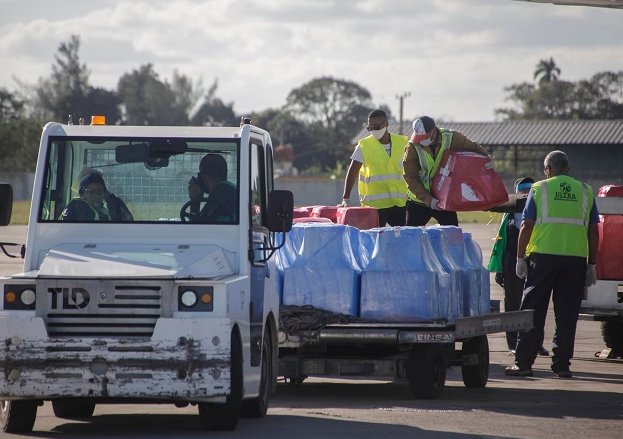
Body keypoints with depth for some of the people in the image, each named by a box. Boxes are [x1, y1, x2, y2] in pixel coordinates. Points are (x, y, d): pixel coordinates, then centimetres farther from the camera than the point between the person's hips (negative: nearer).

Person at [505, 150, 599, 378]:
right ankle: (562, 364, 5)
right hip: (576, 258, 2)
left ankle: (523, 362, 2)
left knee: (533, 311, 4)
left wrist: (520, 258, 4)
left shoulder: (539, 189, 4)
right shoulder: (585, 191, 11)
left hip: (543, 256, -2)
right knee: (567, 314, 6)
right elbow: (593, 231, 10)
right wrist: (592, 265, 14)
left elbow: (526, 225, -1)